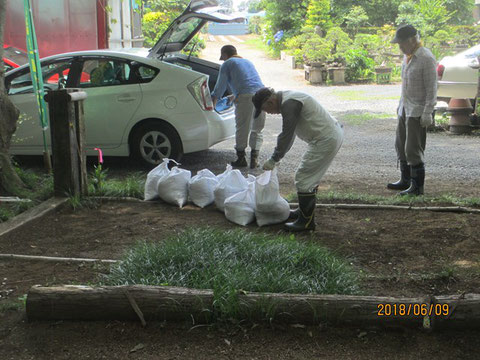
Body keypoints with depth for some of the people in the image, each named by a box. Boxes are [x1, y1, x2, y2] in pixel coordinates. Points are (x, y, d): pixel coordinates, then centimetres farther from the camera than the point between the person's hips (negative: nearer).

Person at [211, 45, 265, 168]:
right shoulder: (248, 62, 34)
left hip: (245, 97, -6)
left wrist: (214, 99, 28)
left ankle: (241, 159, 9)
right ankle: (254, 158, 7)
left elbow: (221, 85, 13)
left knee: (242, 129, 4)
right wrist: (234, 96, 55)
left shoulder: (227, 64, 13)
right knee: (257, 130, 12)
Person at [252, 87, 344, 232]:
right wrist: (277, 157, 21)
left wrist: (273, 160, -7)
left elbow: (286, 136, -17)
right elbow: (289, 134, 21)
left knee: (304, 178, -5)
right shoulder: (287, 99, 15)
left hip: (326, 140, -11)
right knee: (310, 177, 20)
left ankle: (307, 221, 2)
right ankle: (304, 211, 33)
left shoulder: (289, 104, -19)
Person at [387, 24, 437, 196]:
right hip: (405, 109, 9)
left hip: (418, 111, -9)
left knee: (413, 149, -7)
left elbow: (431, 88, -18)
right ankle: (405, 180, 29)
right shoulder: (407, 56, 11)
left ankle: (417, 186, 2)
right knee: (401, 146, 16)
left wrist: (427, 113, -21)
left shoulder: (426, 58, -16)